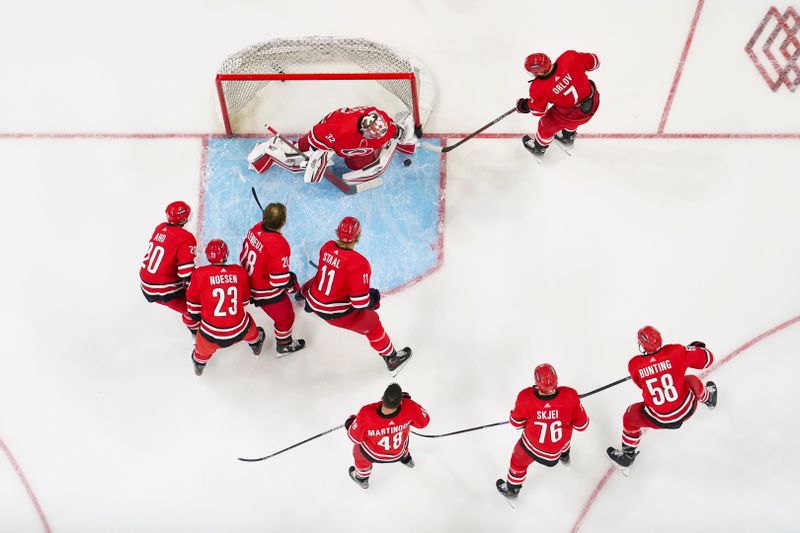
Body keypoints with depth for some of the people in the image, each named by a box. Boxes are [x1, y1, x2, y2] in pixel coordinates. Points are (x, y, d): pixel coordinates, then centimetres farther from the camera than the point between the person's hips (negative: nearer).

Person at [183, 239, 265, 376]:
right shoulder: (239, 272, -7)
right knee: (247, 321, 37)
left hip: (211, 335, -2)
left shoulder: (199, 274, -14)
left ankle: (199, 365, 61)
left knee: (203, 348, 33)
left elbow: (193, 307, -3)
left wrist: (194, 324, 16)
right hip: (239, 331, 2)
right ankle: (256, 343, 64)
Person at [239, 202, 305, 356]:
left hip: (248, 279, 7)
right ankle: (284, 345, 39)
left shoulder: (256, 228, -14)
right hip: (267, 292, -7)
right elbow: (280, 281, -30)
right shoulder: (279, 246, -37)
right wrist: (293, 284, -9)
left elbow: (244, 254, 4)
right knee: (285, 316, 17)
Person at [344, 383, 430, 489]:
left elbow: (355, 437, -23)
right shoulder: (409, 407, -38)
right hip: (399, 453, 2)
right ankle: (406, 459, 62)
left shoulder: (367, 414, -42)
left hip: (373, 454, -2)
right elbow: (423, 421, -15)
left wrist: (350, 424, -2)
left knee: (359, 452, 31)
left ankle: (362, 479, 56)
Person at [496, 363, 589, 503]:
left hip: (531, 445, -1)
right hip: (558, 447, 1)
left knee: (519, 461, 30)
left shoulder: (526, 397, -35)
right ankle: (564, 456, 65)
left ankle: (512, 489, 53)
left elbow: (516, 423, -15)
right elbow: (581, 425, -18)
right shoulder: (570, 396, -35)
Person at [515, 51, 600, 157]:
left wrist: (524, 106, 11)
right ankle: (568, 136, 69)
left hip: (574, 115, -4)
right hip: (593, 101, 4)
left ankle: (539, 148, 56)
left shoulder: (539, 89, -29)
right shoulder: (570, 58, -27)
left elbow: (537, 111, -9)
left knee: (548, 124, 26)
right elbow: (593, 61, -9)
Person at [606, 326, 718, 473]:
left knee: (631, 417, 25)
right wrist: (699, 347, 14)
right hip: (687, 410, 2)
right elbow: (707, 359, -6)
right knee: (692, 381, 33)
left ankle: (627, 456, 36)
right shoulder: (675, 352, -19)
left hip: (660, 420, -2)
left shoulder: (634, 365, -17)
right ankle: (708, 399, 67)